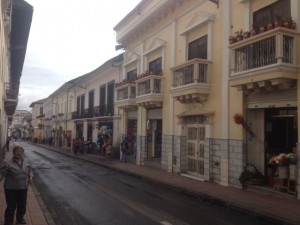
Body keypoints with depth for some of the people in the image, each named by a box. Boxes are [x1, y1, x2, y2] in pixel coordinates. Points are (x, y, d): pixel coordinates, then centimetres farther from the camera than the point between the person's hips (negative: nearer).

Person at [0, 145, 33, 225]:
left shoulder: (26, 162, 2)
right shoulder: (8, 163, -13)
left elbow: (30, 170, 18)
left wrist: (30, 177, 4)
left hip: (23, 188, 5)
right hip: (11, 189, -5)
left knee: (22, 205, 19)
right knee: (11, 207, 2)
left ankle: (20, 218, 43)